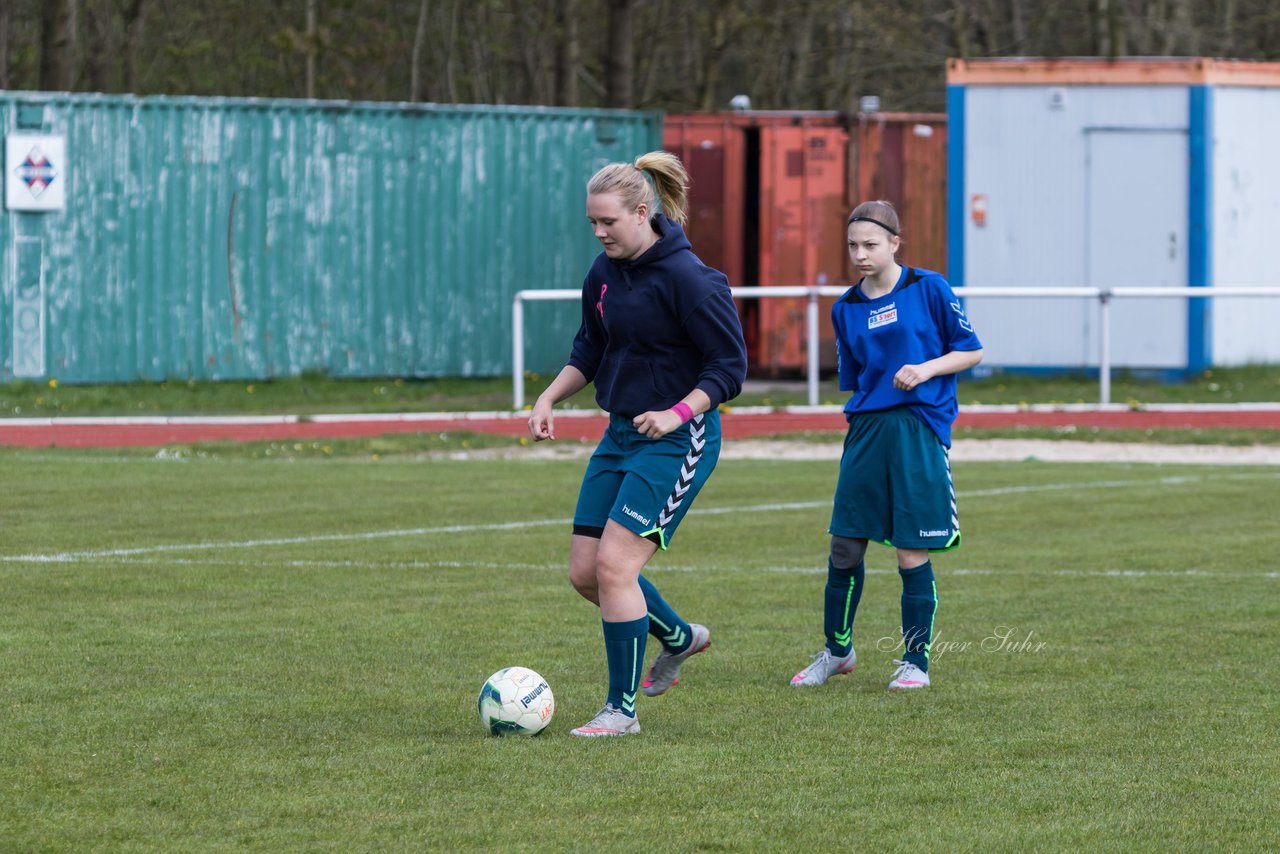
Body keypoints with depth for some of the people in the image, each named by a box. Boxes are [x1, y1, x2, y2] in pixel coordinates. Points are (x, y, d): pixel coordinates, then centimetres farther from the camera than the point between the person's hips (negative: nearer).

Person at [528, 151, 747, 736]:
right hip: (620, 435, 8)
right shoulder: (605, 272, 5)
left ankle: (621, 709, -4)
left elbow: (729, 368, -15)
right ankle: (679, 637, 34)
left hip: (678, 441, -8)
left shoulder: (686, 279, -18)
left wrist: (678, 413, -27)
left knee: (614, 565, -15)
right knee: (585, 572, 7)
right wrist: (549, 398, 6)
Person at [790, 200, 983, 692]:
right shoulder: (846, 309, 10)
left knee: (912, 554, -3)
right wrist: (862, 414, 8)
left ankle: (916, 661, 9)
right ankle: (837, 650, 24)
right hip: (865, 429, 4)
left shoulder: (928, 289, -1)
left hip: (919, 428, -4)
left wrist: (926, 369, -12)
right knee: (844, 546, 6)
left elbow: (971, 351, 2)